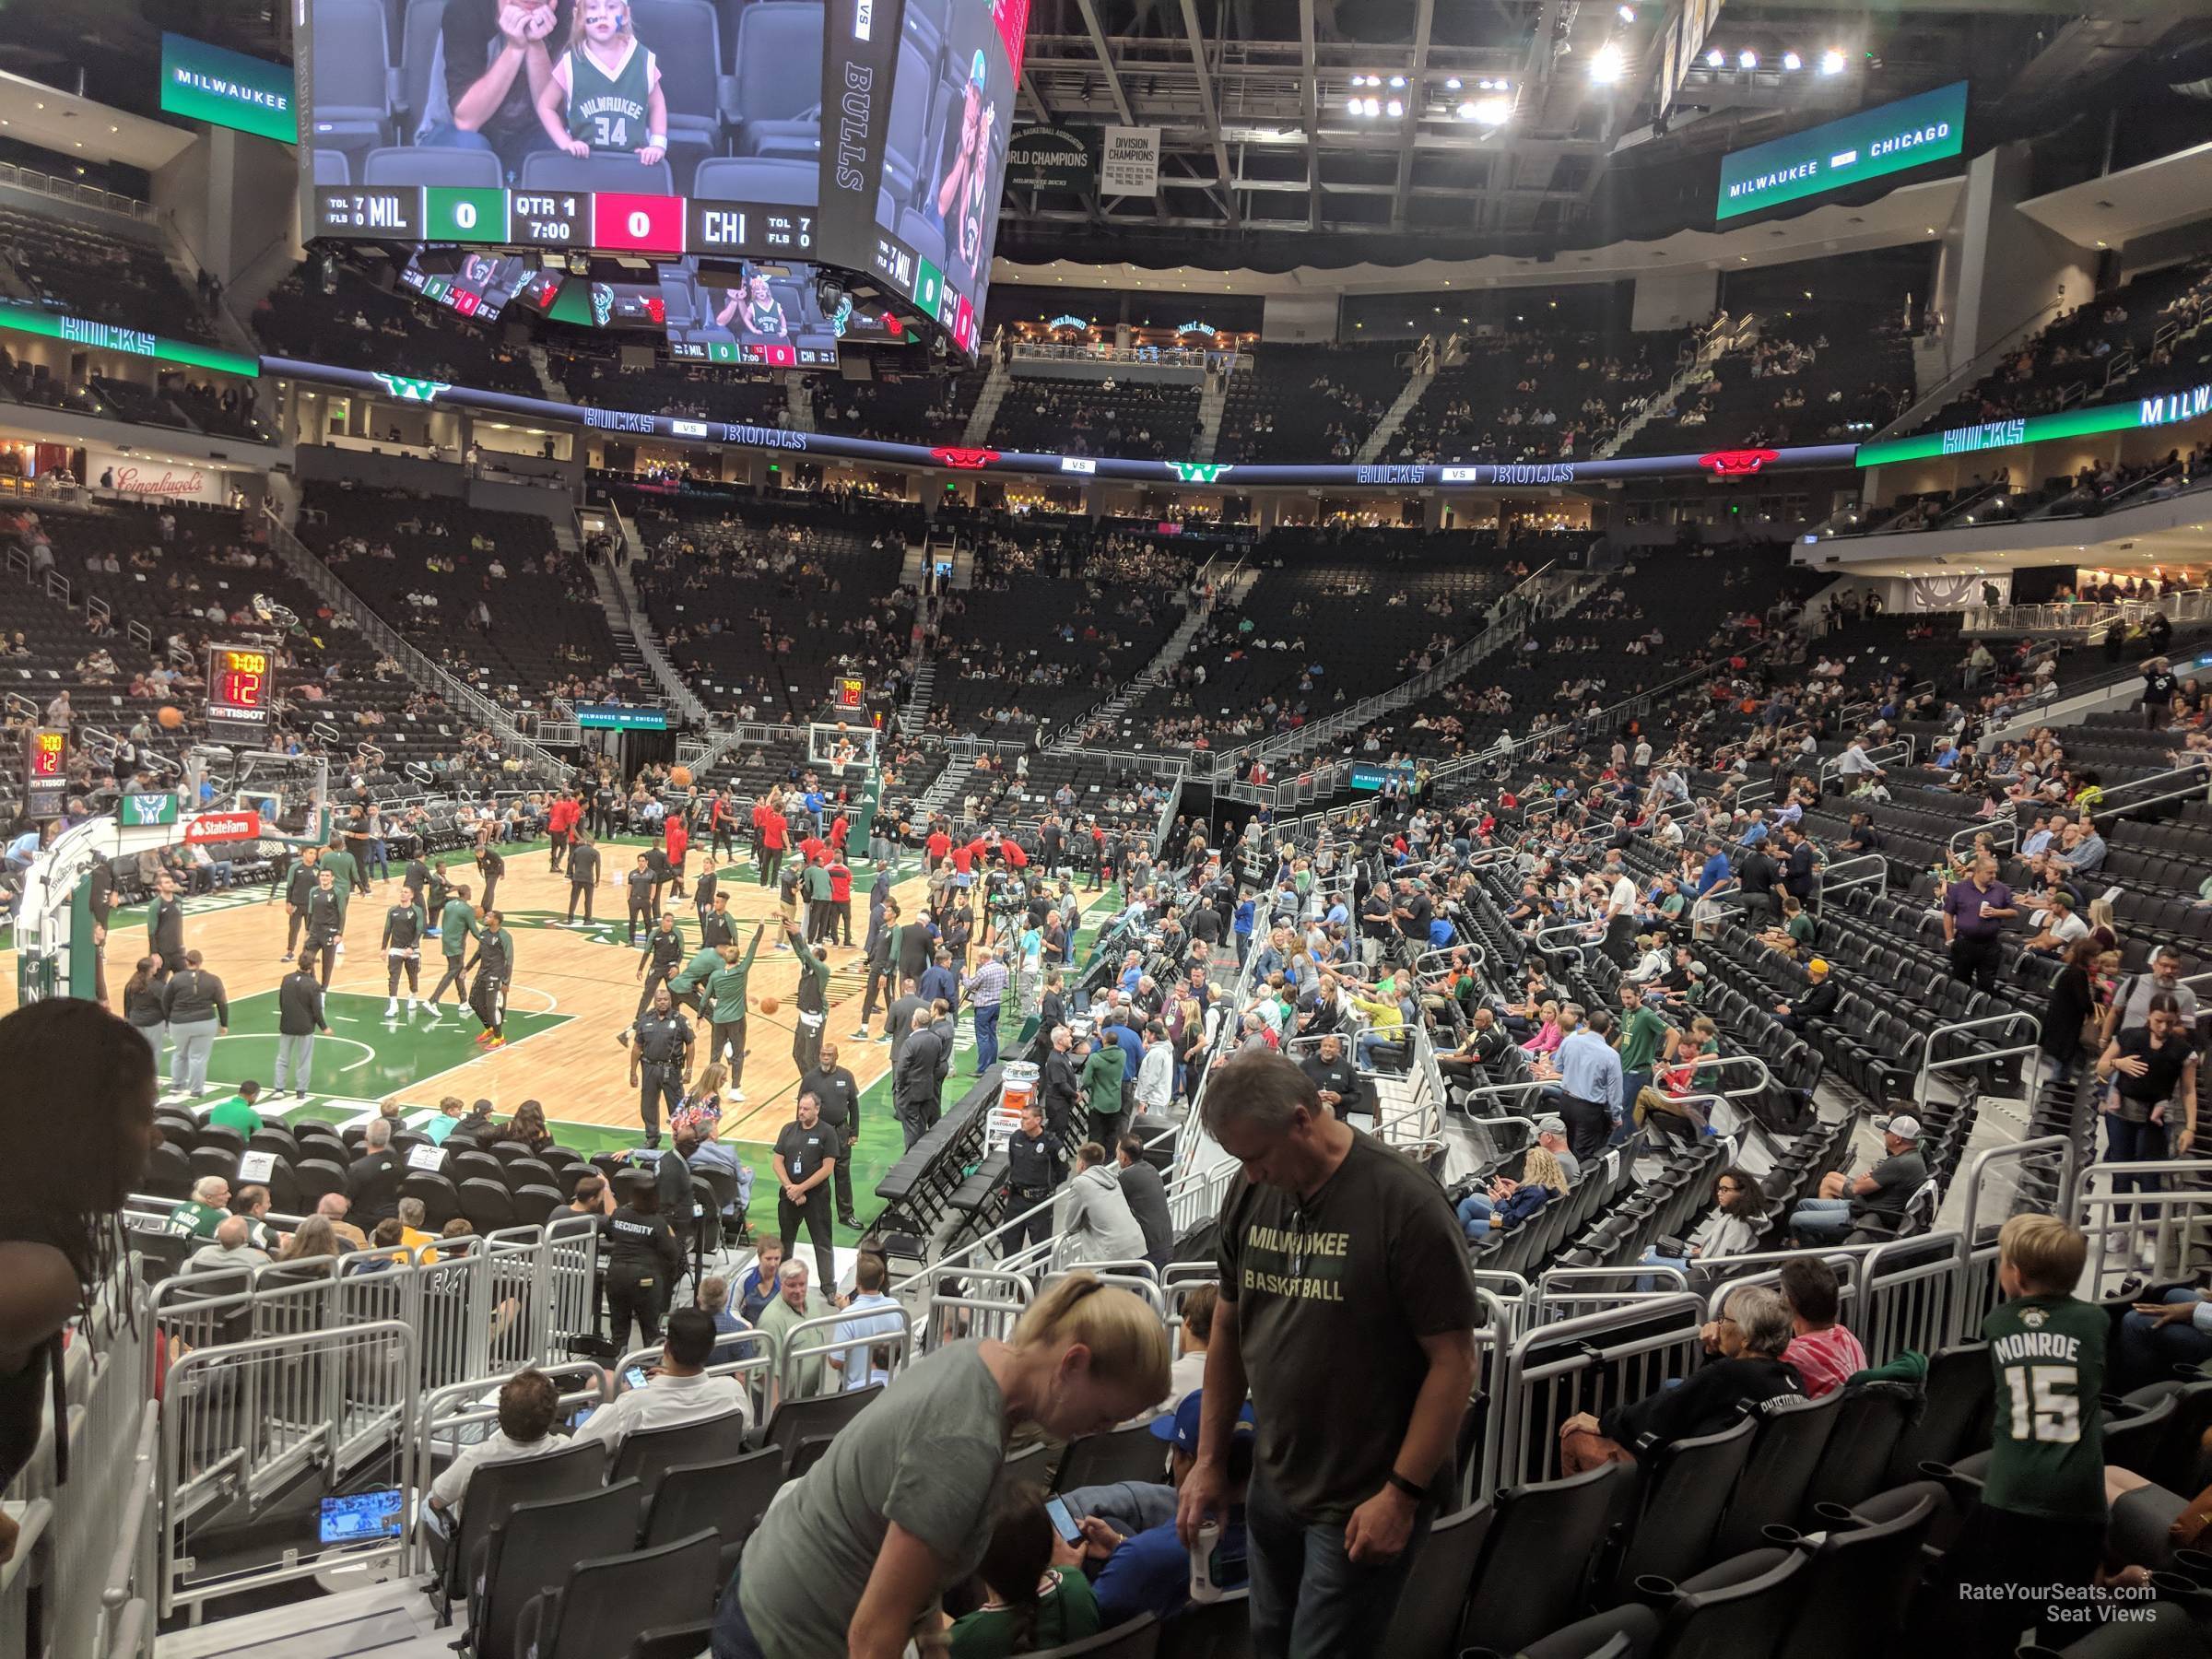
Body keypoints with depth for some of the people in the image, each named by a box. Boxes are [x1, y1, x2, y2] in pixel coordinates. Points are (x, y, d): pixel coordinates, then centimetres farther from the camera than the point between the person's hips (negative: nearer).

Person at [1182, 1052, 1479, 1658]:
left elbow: (1453, 1361, -17)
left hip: (1364, 1503, -6)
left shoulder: (1405, 1202, -20)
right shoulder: (1249, 1192, -2)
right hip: (1273, 1486, 6)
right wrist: (1210, 1460, 9)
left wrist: (1402, 1494, -16)